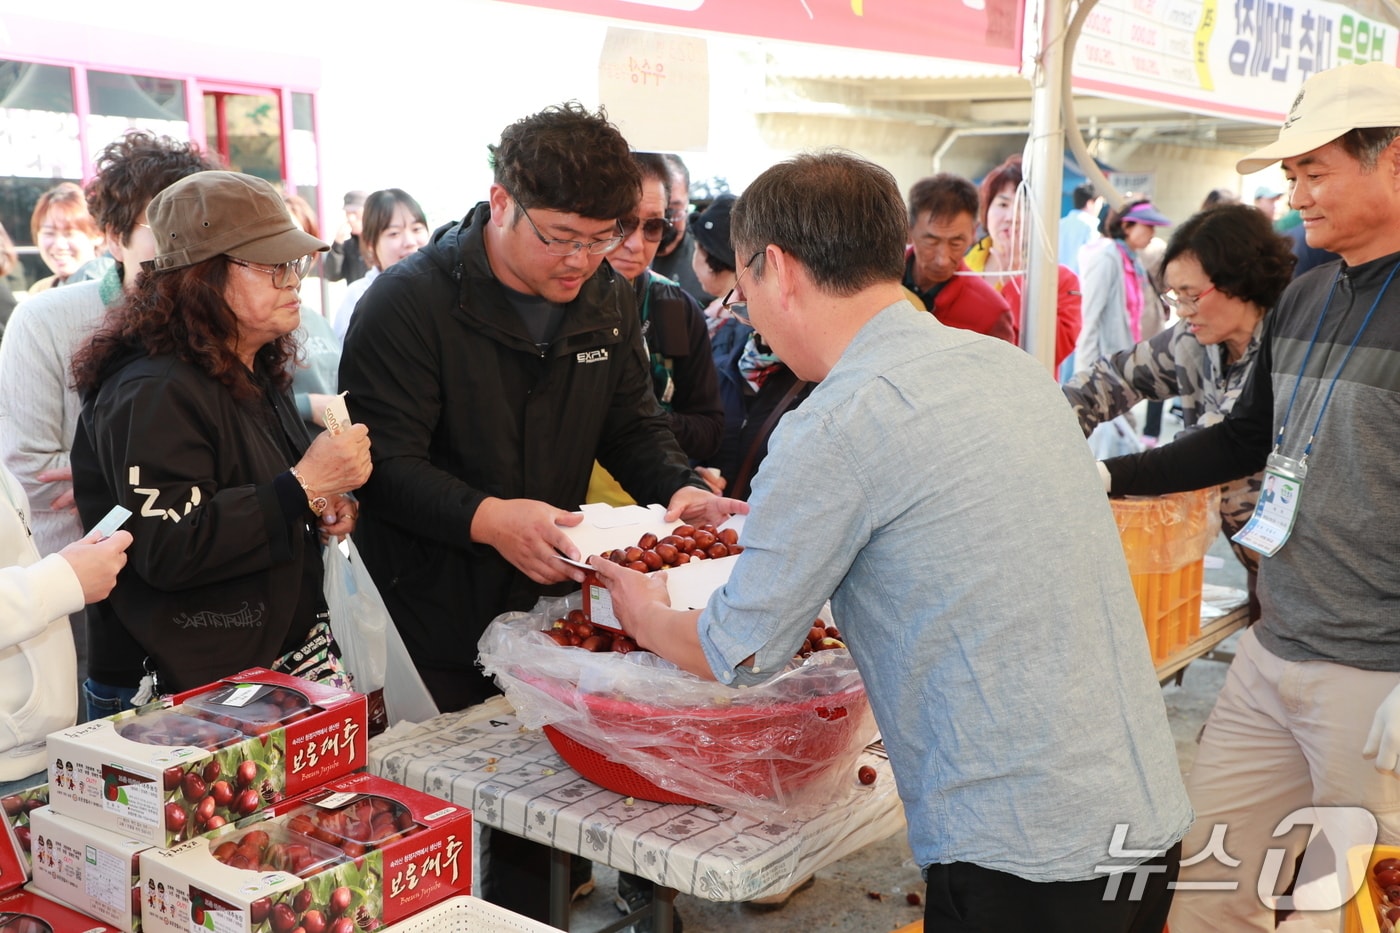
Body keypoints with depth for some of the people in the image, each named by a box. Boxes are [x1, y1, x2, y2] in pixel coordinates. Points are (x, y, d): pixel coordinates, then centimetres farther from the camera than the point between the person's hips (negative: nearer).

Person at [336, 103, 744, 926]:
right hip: (430, 620, -5)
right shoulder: (410, 301, -13)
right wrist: (485, 517, -35)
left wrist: (679, 488, -9)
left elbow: (635, 424, 12)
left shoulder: (610, 302, 6)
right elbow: (387, 464, -19)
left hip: (547, 606, 5)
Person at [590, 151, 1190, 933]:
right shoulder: (1011, 365, 6)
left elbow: (739, 655, -8)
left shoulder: (835, 428, -18)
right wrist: (776, 524, 27)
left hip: (1025, 854, -8)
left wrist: (647, 617, 13)